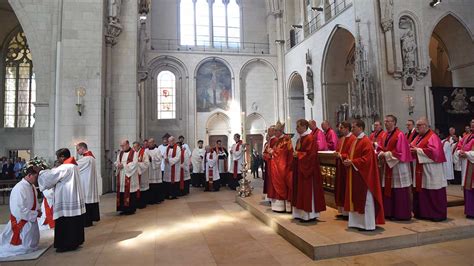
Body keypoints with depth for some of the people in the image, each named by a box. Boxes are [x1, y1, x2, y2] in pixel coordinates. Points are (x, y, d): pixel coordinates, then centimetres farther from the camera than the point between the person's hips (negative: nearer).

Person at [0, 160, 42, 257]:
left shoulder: (32, 186, 0)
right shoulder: (19, 189, -27)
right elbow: (20, 210, -28)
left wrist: (38, 210, -3)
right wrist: (35, 214, -20)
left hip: (31, 220, 9)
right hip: (21, 222, -9)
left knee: (33, 244, 22)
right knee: (26, 247, 5)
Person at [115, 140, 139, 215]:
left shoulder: (134, 153, -5)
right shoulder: (120, 153, 15)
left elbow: (134, 164, -13)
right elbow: (116, 162, 12)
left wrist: (123, 165, -15)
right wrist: (118, 164, -11)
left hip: (130, 177, -6)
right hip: (121, 177, 6)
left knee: (130, 193, -3)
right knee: (122, 192, 5)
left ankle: (131, 209, 6)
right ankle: (124, 208, 15)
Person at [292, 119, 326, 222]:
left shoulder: (310, 138, -14)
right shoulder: (300, 138, 14)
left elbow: (310, 153, -22)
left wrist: (298, 154, -14)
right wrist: (296, 154, 3)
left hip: (307, 168, -10)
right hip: (300, 168, 10)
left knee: (307, 190, -4)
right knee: (301, 190, 12)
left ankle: (309, 214, 4)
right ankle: (302, 213, 20)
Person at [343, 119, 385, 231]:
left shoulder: (366, 142, -15)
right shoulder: (355, 141, 13)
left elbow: (367, 159, -22)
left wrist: (352, 162, -18)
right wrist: (348, 161, -1)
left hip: (363, 175, -9)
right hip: (354, 175, 9)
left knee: (365, 199, -1)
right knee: (356, 199, 13)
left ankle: (368, 224, 8)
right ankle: (358, 222, 22)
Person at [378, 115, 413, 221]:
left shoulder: (400, 135, -12)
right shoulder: (384, 136, 12)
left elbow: (400, 152, -17)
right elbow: (381, 148, 14)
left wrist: (386, 154, -16)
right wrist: (381, 154, -8)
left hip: (397, 167, -8)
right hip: (387, 167, 8)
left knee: (398, 193, -1)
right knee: (388, 190, 11)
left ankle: (401, 214, 10)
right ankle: (389, 212, 20)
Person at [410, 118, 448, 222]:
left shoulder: (432, 137, -10)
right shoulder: (418, 137, 15)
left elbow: (433, 151, -22)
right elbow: (412, 146, 18)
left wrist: (418, 150, -19)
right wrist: (412, 149, -4)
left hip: (430, 170, -8)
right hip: (419, 169, 8)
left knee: (432, 193, -1)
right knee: (420, 192, 11)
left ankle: (437, 214, 9)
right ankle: (422, 212, 20)